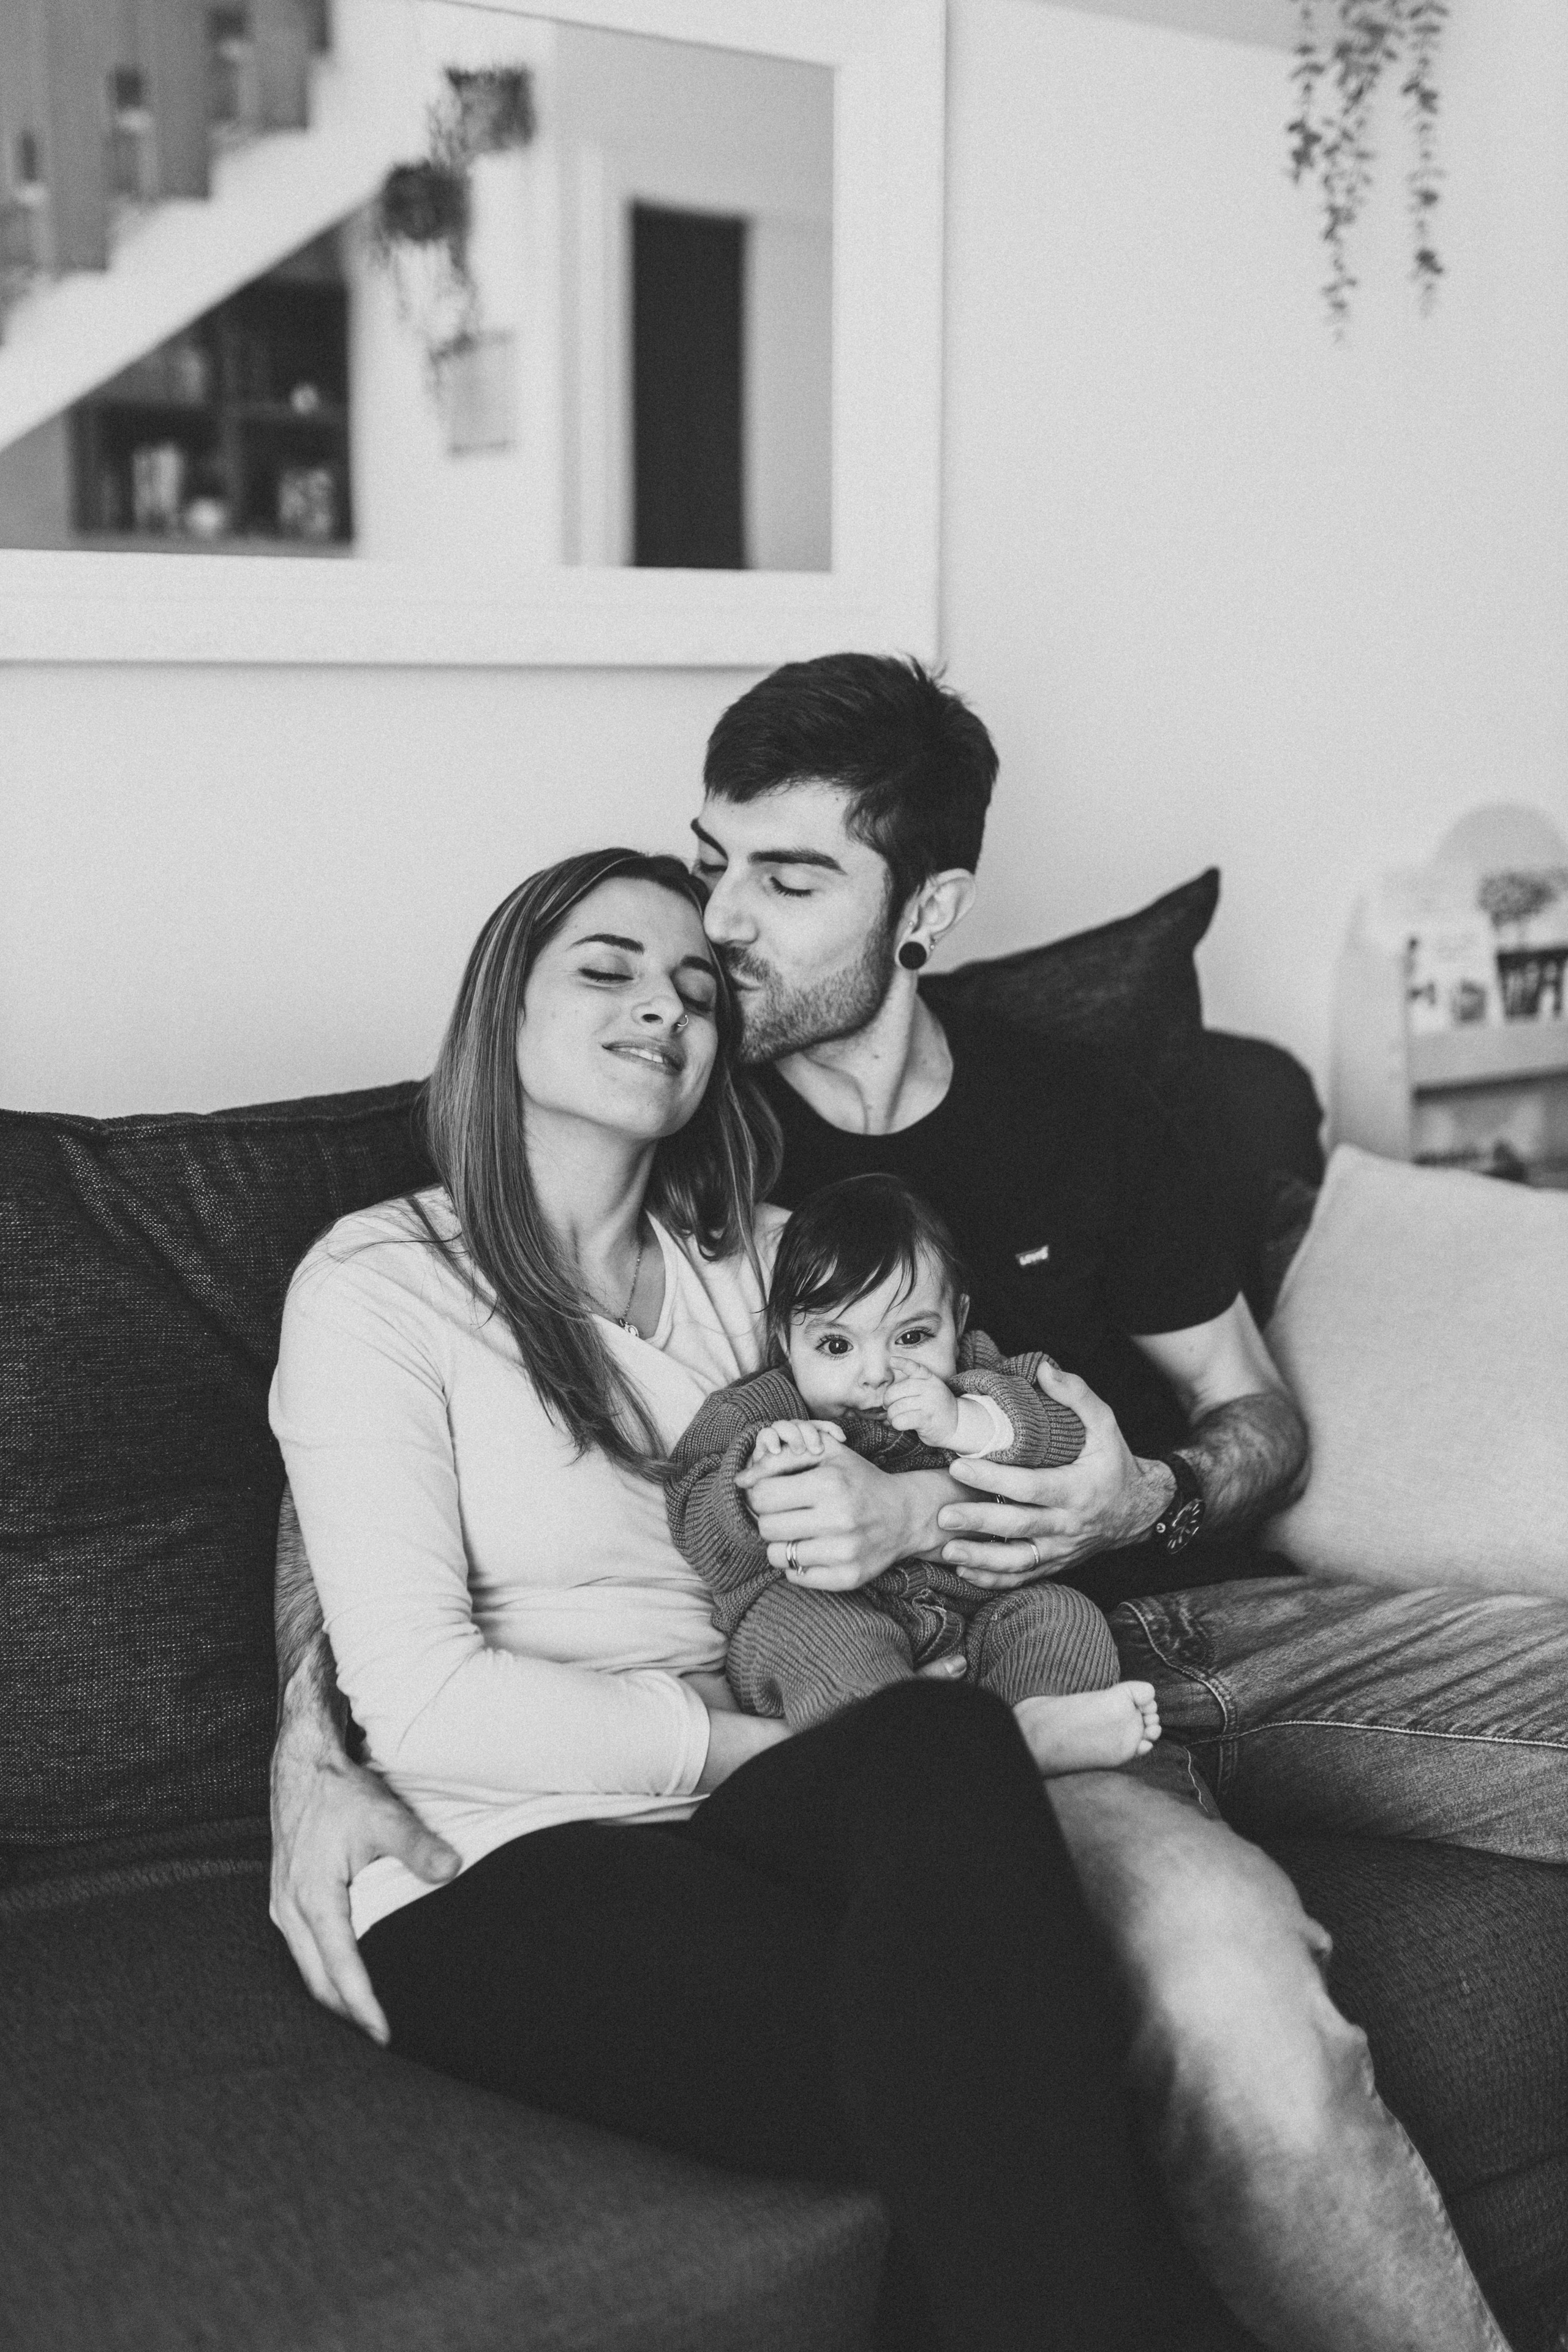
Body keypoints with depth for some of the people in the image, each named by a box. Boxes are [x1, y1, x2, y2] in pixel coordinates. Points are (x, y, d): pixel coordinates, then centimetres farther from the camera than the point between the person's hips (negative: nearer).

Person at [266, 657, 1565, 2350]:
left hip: (1171, 1619, 5)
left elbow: (1261, 1420, 19)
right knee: (1211, 1933, -38)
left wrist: (1152, 1503, -6)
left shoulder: (1081, 1121, 12)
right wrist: (312, 1752, -18)